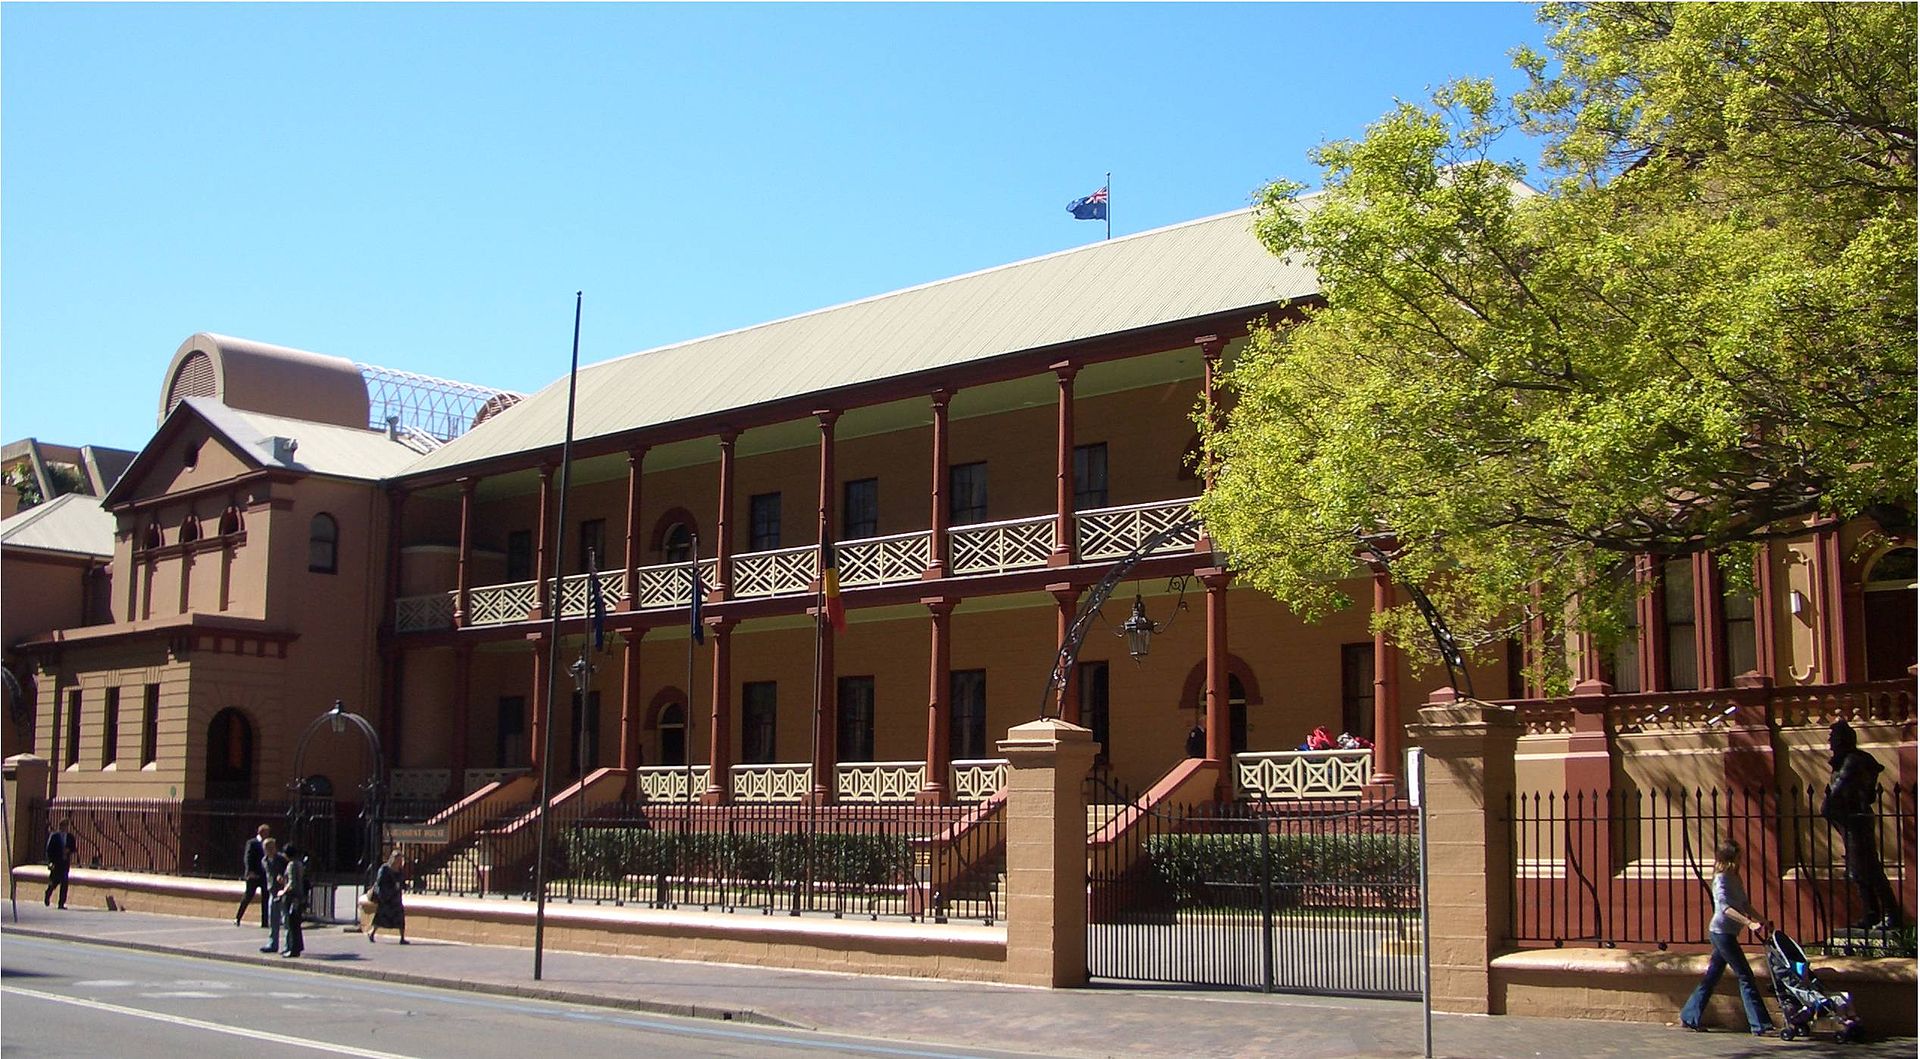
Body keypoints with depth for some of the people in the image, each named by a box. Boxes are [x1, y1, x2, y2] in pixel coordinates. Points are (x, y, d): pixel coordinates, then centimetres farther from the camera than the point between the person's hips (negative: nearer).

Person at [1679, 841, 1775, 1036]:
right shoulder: (1721, 879, -14)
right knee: (1745, 977, -9)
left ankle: (1689, 1018, 17)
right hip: (1722, 932, -9)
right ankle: (1760, 1025, -8)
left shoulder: (1734, 878, 14)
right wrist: (1749, 922, -35)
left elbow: (1744, 905, 21)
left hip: (1726, 934, 9)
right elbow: (1725, 906, -27)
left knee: (1711, 977, 12)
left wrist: (1763, 922, 13)